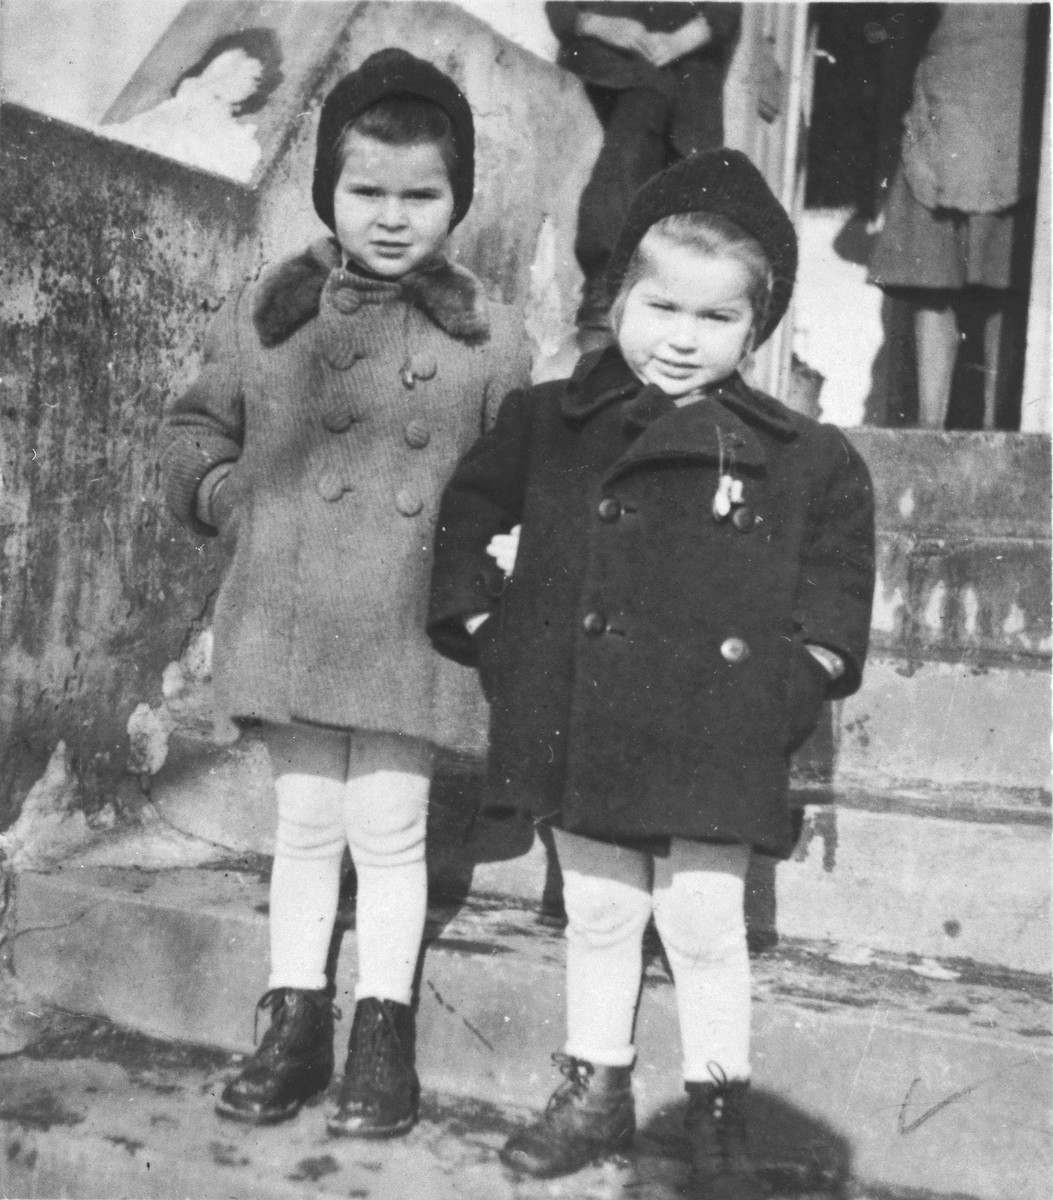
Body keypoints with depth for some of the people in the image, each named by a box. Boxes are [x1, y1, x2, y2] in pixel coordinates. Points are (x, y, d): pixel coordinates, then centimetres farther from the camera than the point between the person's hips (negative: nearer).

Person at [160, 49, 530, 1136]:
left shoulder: (486, 338, 2)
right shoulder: (262, 313, 4)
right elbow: (195, 427, 14)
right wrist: (234, 498, -1)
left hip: (411, 630, -1)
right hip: (287, 618, 1)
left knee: (390, 828, 7)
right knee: (305, 822, 12)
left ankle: (383, 1031, 24)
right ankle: (294, 1021, 27)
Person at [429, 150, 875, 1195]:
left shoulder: (802, 458, -1)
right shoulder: (548, 422, 2)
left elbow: (840, 553, 12)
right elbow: (470, 513, 13)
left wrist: (811, 658, 3)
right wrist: (480, 620, 5)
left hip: (714, 743, -1)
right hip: (577, 729, 2)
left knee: (705, 926, 7)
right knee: (595, 919, 16)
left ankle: (718, 1114, 27)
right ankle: (596, 1089, 34)